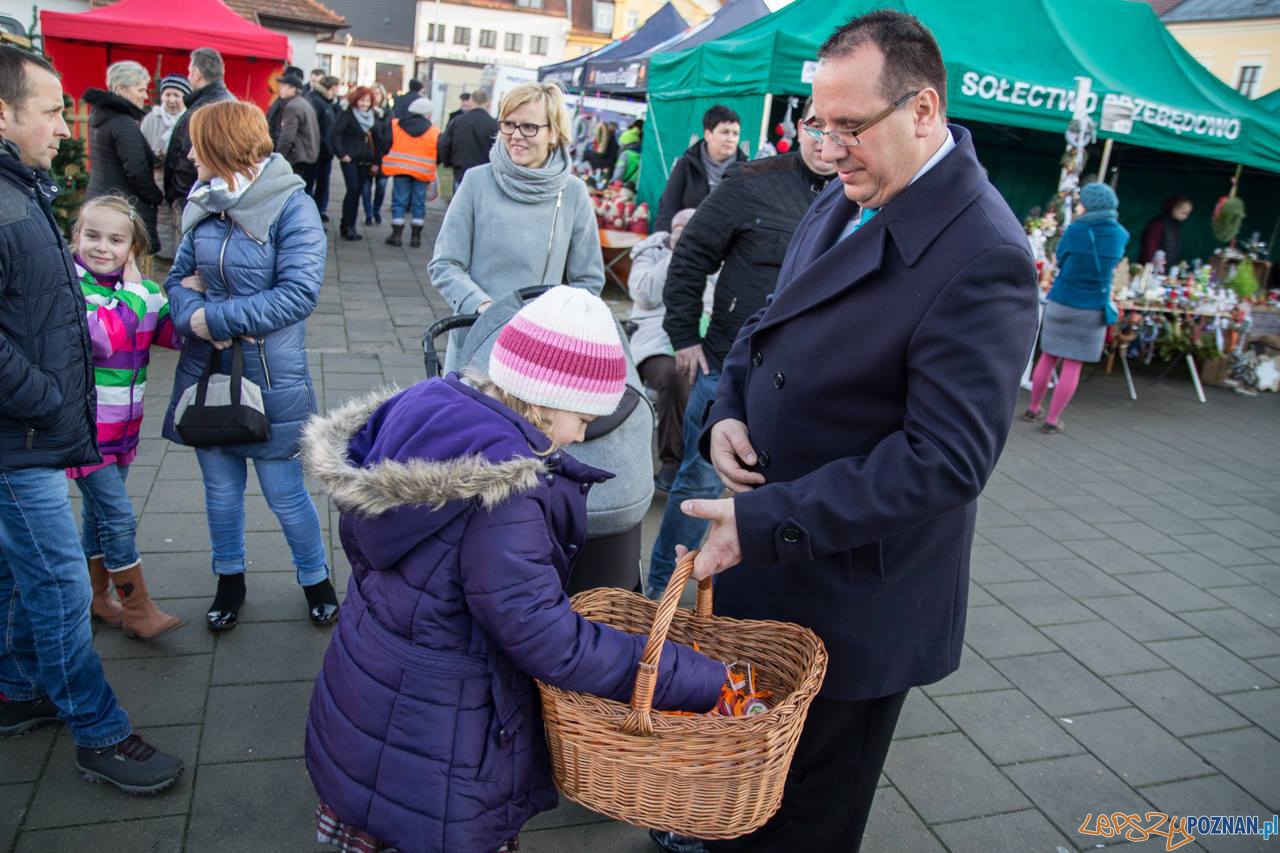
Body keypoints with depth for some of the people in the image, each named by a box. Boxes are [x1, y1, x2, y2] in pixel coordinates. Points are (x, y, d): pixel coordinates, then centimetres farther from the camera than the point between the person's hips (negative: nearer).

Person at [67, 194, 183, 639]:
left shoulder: (144, 290, 5)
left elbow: (178, 334, -1)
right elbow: (109, 338, -27)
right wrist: (131, 291, -17)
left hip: (123, 425, 6)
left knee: (100, 514, 19)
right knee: (119, 518, -5)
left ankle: (96, 596, 35)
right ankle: (138, 610, 8)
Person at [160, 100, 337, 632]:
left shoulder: (292, 207, -13)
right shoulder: (205, 204, 5)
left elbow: (298, 294, -21)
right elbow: (179, 278, 7)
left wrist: (213, 316, -19)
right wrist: (192, 316, -16)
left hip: (270, 377, -5)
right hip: (206, 370, 6)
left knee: (285, 493, 5)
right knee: (220, 487, 17)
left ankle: (315, 580, 29)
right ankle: (229, 581, 38)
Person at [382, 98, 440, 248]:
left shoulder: (395, 125, 5)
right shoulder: (434, 133, 0)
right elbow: (437, 158, 1)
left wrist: (386, 164, 15)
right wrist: (432, 179, 7)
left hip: (400, 169, 1)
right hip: (422, 173, -1)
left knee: (399, 201, 7)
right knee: (419, 203, 8)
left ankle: (396, 234, 6)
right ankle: (416, 236, 10)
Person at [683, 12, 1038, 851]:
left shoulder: (983, 257, -24)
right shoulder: (844, 199, 2)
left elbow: (947, 459, -27)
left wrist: (771, 521, -27)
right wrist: (727, 410, -6)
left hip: (852, 605, -7)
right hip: (766, 567, 8)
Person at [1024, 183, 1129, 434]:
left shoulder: (1074, 230, -10)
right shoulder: (1121, 235, -3)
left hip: (1061, 303, 0)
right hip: (1093, 310, 0)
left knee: (1048, 358, 13)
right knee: (1072, 366, 4)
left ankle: (1033, 409, 25)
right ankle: (1052, 420, 8)